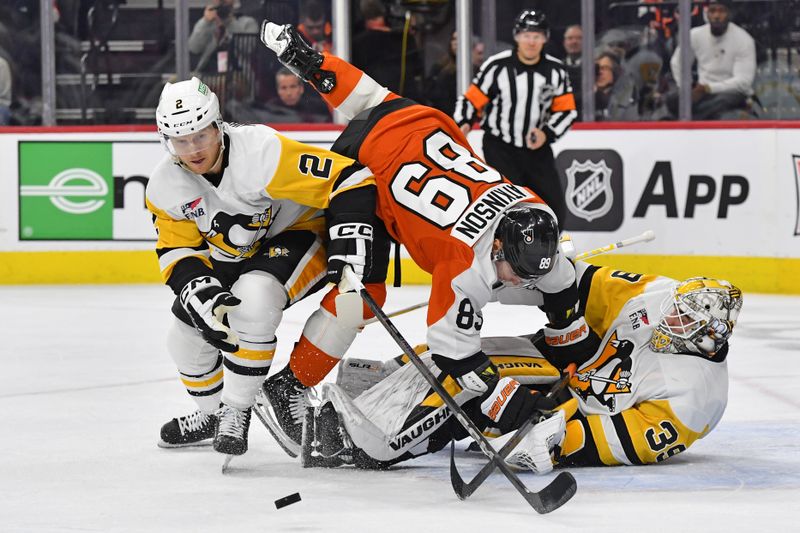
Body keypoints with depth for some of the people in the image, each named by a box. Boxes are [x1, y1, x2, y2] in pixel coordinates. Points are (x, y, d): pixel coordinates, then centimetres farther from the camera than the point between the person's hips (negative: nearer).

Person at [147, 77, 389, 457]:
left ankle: (237, 411, -18)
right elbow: (177, 252, -7)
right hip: (230, 255, 7)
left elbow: (349, 180, -34)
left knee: (252, 298, -34)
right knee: (186, 335, 1)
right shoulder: (166, 187, -15)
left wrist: (351, 250, -40)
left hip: (295, 235, -6)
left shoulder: (262, 152, -34)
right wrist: (201, 290, -28)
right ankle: (211, 415, 31)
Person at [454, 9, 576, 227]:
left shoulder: (555, 70, -3)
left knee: (555, 206, 3)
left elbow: (567, 110, 3)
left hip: (537, 147, 4)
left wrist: (547, 133, -13)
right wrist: (462, 125, -24)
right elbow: (471, 99, -6)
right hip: (500, 146, -4)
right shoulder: (497, 66, -13)